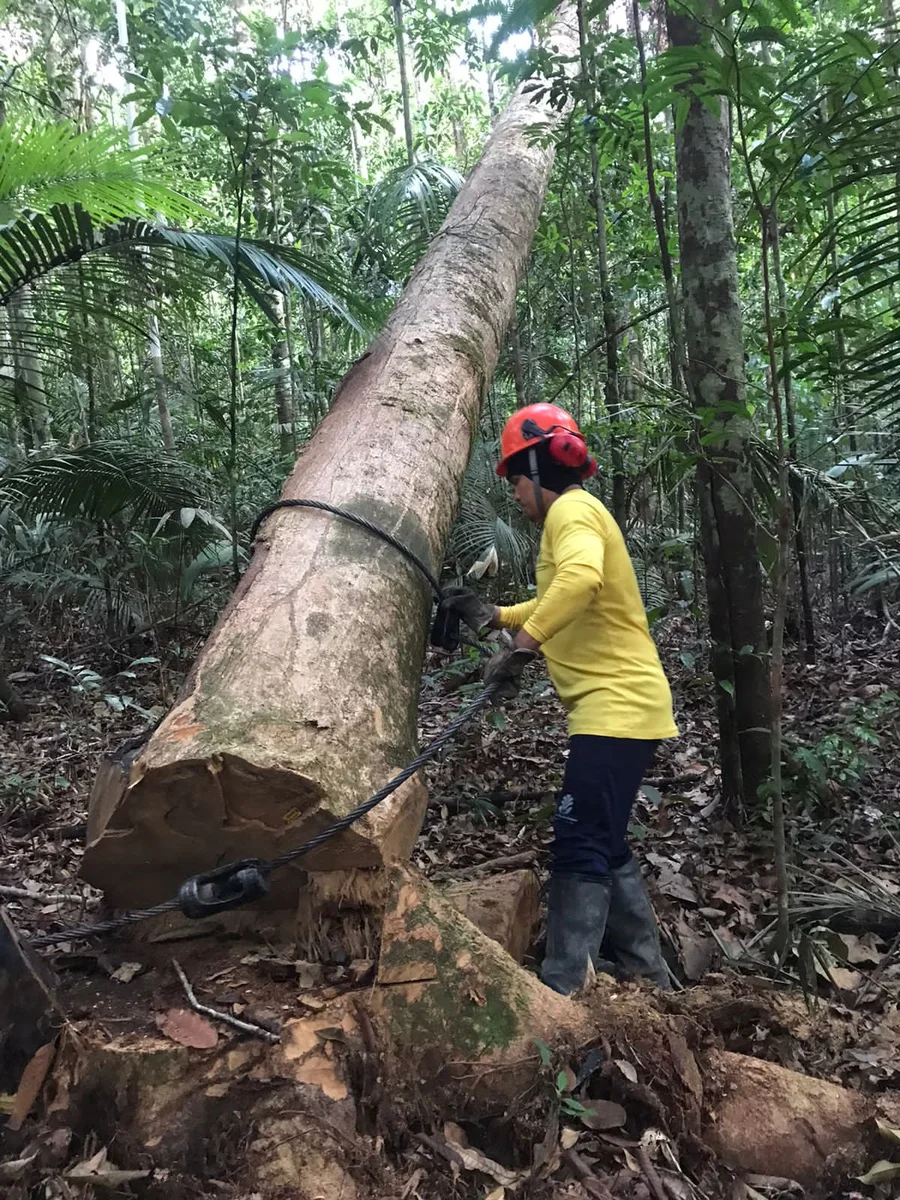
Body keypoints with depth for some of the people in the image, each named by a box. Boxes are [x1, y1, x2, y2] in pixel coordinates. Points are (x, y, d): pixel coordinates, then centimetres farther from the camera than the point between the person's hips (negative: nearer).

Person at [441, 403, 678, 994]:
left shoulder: (572, 509, -12)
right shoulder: (576, 514, 21)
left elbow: (580, 579, -34)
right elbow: (561, 606, 31)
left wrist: (521, 647, -31)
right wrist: (495, 615, 21)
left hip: (617, 706, -11)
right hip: (615, 707, 11)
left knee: (581, 843, -10)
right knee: (604, 842, 16)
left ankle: (563, 987, -5)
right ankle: (646, 970, 28)